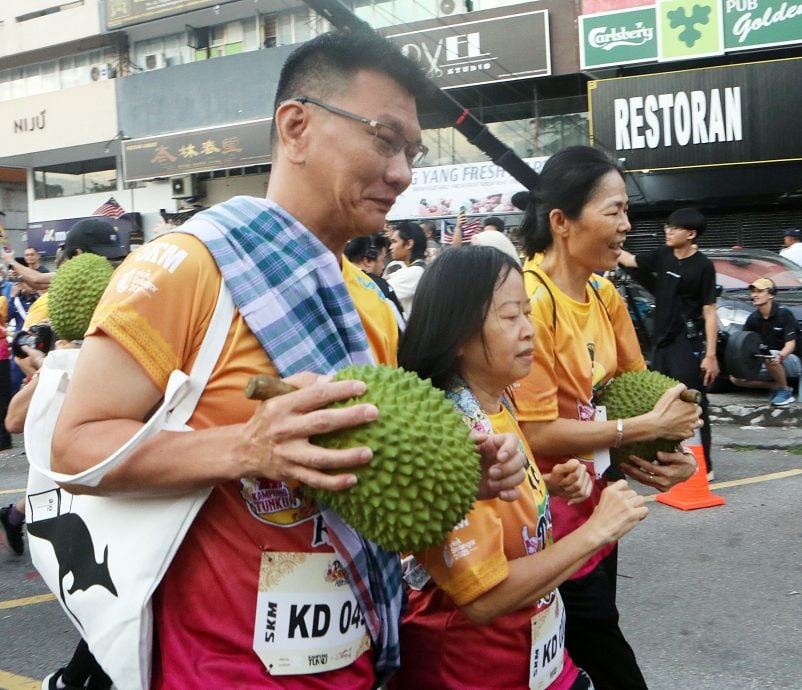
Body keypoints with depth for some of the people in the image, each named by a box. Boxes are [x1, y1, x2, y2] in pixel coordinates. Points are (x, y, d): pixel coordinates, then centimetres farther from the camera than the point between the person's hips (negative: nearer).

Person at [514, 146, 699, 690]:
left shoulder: (605, 294, 1)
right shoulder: (531, 300, -24)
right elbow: (537, 433, -25)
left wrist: (673, 444, -6)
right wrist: (648, 427, -19)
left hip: (599, 505, 8)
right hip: (552, 517, -7)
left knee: (593, 646, 21)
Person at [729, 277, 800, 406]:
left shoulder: (784, 314, -15)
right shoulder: (753, 318, -1)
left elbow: (790, 343, -21)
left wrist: (780, 356, -42)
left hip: (790, 360, -5)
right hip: (769, 366, 6)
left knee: (769, 355, -38)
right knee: (736, 378, -11)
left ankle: (785, 391, -14)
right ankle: (776, 386, 2)